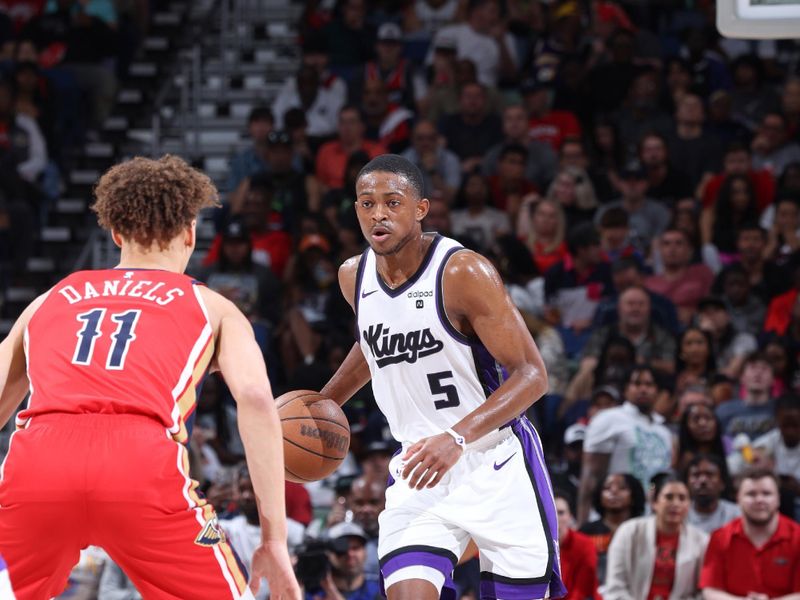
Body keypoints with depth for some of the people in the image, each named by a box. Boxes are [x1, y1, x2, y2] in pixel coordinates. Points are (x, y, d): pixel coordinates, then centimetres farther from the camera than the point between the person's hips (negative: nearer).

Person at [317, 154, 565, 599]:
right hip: (421, 469, 4)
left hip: (497, 466, -4)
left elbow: (532, 374, -21)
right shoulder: (355, 277, 2)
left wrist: (457, 437, -33)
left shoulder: (464, 273, -18)